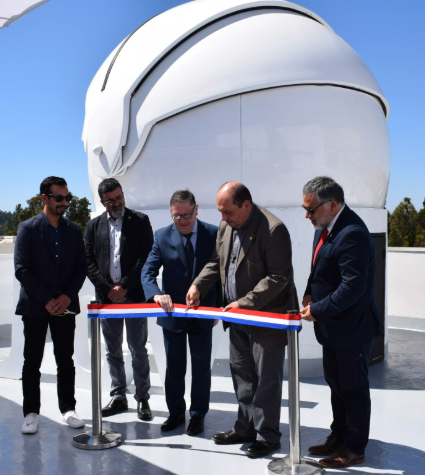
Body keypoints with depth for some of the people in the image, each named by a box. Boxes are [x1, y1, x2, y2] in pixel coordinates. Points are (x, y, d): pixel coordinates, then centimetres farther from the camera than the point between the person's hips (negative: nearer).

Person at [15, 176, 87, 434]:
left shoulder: (74, 229, 7)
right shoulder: (28, 228, -3)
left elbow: (81, 267, 7)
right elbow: (22, 270, -8)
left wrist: (67, 296, -7)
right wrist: (47, 301, -13)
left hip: (64, 305, 3)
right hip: (35, 306, -3)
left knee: (66, 361, 8)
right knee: (32, 362, 4)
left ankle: (68, 408, 20)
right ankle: (31, 413, 15)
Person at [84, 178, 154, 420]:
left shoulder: (140, 221, 2)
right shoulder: (94, 226, 10)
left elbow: (146, 257, -5)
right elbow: (89, 262, 5)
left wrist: (124, 286, -11)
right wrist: (108, 289, -6)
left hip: (134, 296, -3)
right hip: (107, 298, 3)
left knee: (138, 350, 3)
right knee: (113, 351, 11)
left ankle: (143, 398, 14)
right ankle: (118, 397, 22)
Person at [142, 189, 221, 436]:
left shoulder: (214, 234, -6)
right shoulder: (162, 236, -4)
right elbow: (148, 272, -8)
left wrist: (218, 307, -3)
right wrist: (156, 294, -28)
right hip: (172, 312, 1)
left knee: (201, 367, 11)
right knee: (174, 367, 14)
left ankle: (198, 415, 26)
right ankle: (176, 412, 31)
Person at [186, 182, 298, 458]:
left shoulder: (273, 229, -22)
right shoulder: (226, 226, 3)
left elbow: (279, 277, -23)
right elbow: (217, 261, 15)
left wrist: (245, 303, -25)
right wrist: (198, 285, -1)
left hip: (267, 317, -8)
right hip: (238, 315, 8)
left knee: (267, 379, 4)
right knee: (241, 374, 18)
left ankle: (267, 436, 19)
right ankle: (246, 428, 33)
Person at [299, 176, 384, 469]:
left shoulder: (352, 234, -26)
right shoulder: (326, 227, 5)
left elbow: (353, 286, -28)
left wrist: (318, 310, -21)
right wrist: (310, 292, 1)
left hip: (353, 327, -10)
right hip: (333, 325, 10)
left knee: (353, 387, 6)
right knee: (336, 382, 21)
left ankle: (354, 449, 22)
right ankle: (339, 436, 37)